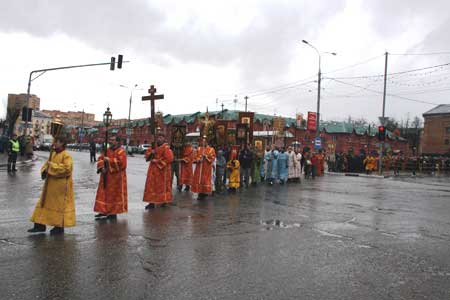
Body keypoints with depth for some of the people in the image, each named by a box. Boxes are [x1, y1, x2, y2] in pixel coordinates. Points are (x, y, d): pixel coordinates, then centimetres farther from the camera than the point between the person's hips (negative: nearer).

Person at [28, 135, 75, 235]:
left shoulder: (66, 155, -13)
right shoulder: (53, 154, 12)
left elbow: (67, 168, -25)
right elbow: (46, 164, 19)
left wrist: (52, 166, -19)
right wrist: (44, 170, -4)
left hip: (61, 186, -9)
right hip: (50, 184, 9)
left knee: (60, 205, 1)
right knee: (45, 203, 12)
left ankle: (59, 226, 12)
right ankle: (40, 225, 21)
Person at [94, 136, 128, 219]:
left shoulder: (121, 151, -10)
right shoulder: (107, 150, 11)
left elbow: (121, 162, -22)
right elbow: (100, 159, 9)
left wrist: (109, 160, -20)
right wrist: (101, 167, -9)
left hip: (116, 177, -7)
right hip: (106, 176, 7)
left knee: (114, 194, 1)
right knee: (103, 193, 9)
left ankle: (113, 212, 11)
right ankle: (104, 211, 18)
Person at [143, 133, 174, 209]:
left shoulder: (166, 148, -13)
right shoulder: (154, 146, 11)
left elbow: (169, 158, -21)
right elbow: (147, 153, 17)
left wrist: (157, 161, -18)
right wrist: (151, 152, -7)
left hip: (162, 170, -7)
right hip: (153, 170, 7)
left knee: (162, 186, 2)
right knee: (151, 185, 7)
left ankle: (164, 201, 17)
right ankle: (152, 202, 13)